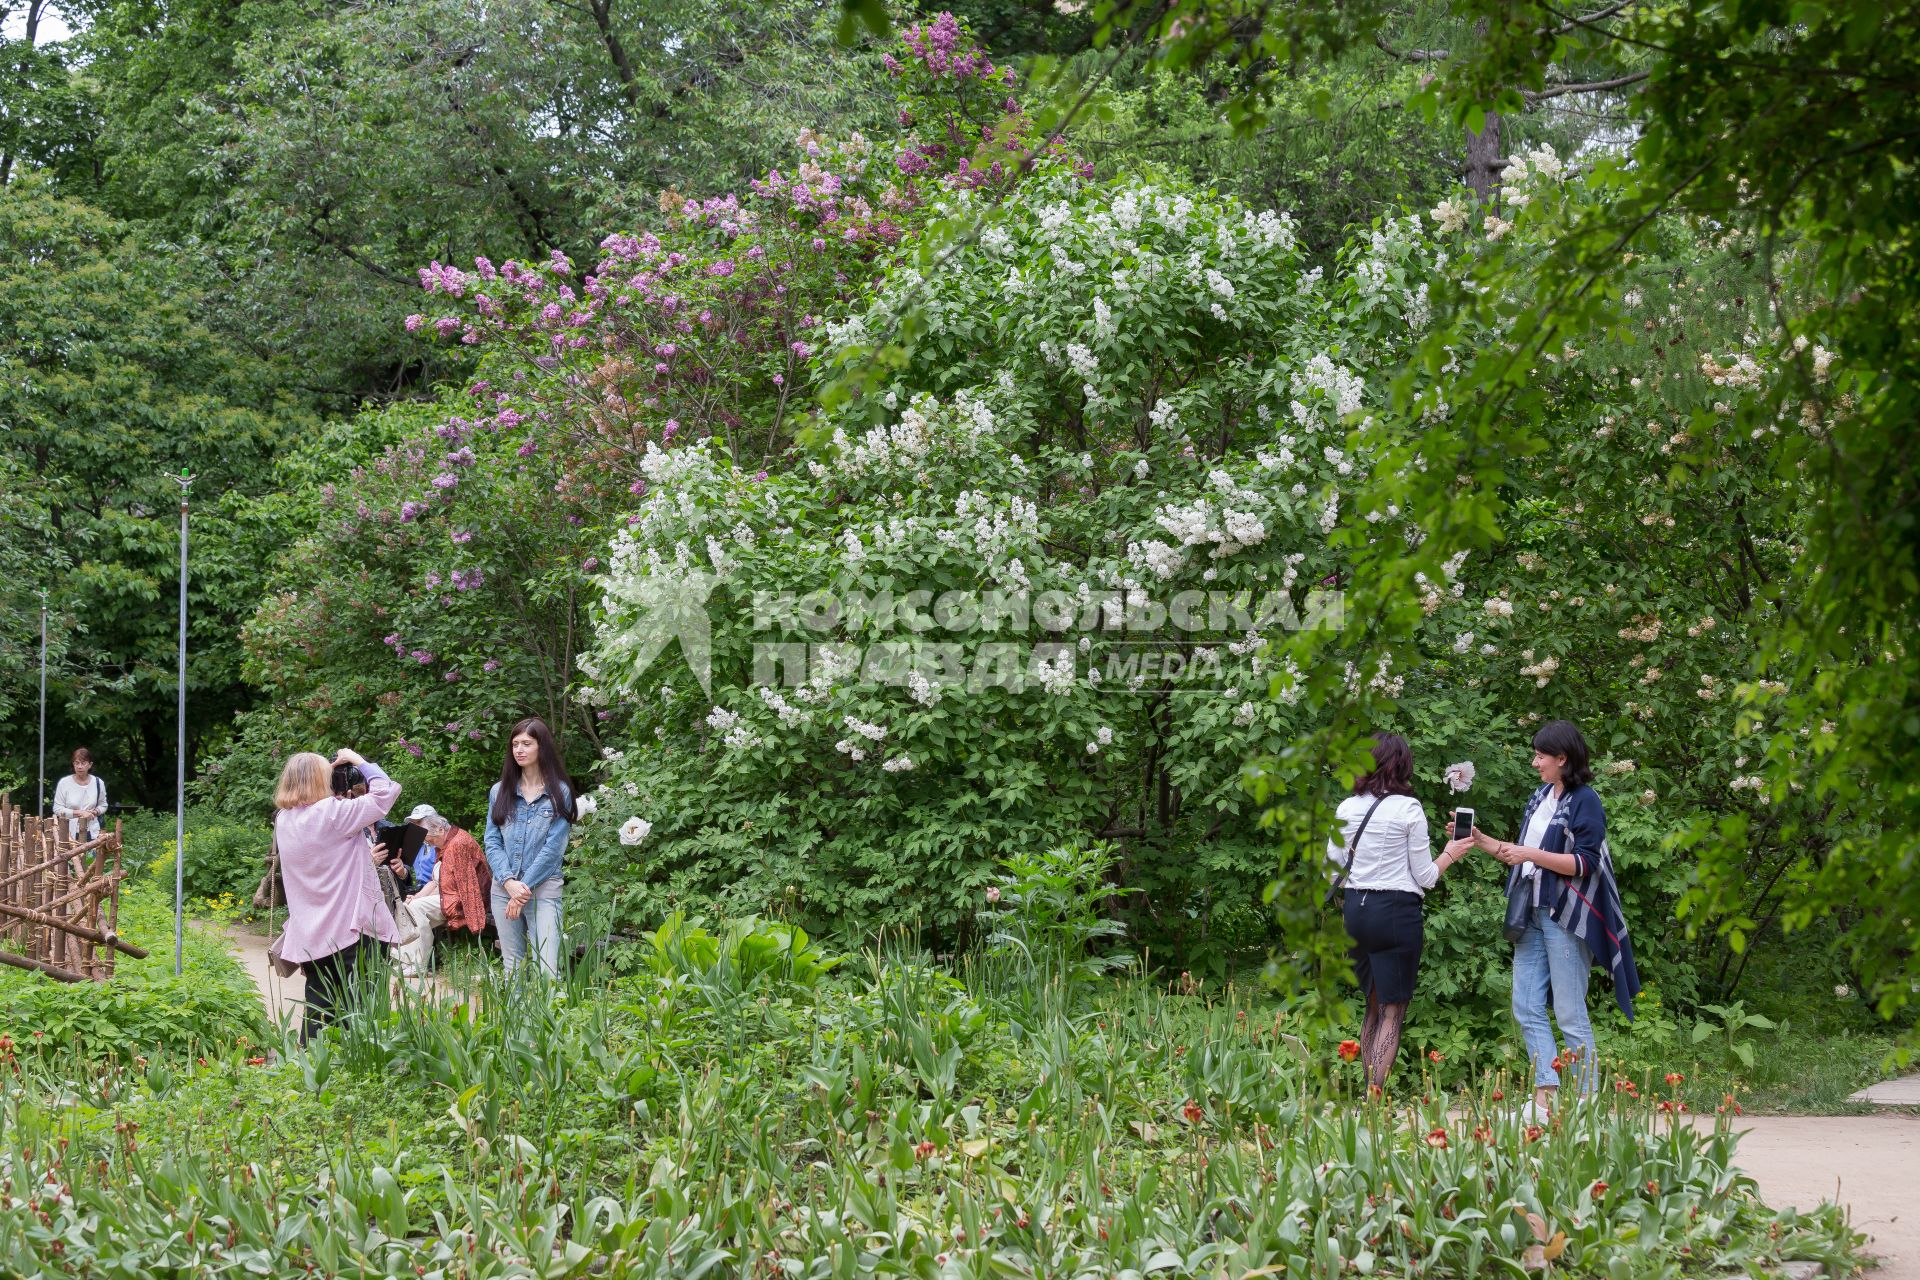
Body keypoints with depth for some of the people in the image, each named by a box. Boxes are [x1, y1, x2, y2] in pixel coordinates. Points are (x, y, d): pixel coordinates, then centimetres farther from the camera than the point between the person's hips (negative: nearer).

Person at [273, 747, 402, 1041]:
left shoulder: (283, 821, 7)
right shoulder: (332, 812, -13)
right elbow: (386, 791, -11)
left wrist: (341, 799, 11)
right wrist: (359, 761, 2)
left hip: (309, 936, 6)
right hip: (351, 928, -6)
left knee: (318, 1010, 9)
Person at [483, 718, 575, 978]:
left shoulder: (559, 792, -1)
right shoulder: (500, 791, 10)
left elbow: (554, 847, -6)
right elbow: (492, 842, 5)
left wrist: (524, 888, -10)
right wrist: (509, 882, -11)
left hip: (544, 888, -4)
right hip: (504, 887, 4)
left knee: (547, 970, -13)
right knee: (512, 966, 8)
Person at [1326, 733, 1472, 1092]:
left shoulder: (1346, 809, 5)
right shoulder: (1408, 809, -7)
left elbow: (1332, 873, 8)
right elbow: (1424, 877, -3)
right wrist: (1450, 854, 13)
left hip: (1354, 910, 5)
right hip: (1396, 913, -5)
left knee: (1373, 1005, 18)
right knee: (1393, 1010, 0)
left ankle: (1368, 1092, 16)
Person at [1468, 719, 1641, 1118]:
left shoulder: (1585, 801, -9)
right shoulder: (1541, 797, 14)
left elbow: (1585, 864, -16)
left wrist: (1533, 854, -21)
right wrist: (1480, 840, 13)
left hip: (1565, 918, -8)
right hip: (1532, 914, 8)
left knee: (1570, 1014, -4)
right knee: (1526, 1008, 3)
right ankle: (1545, 1098, 4)